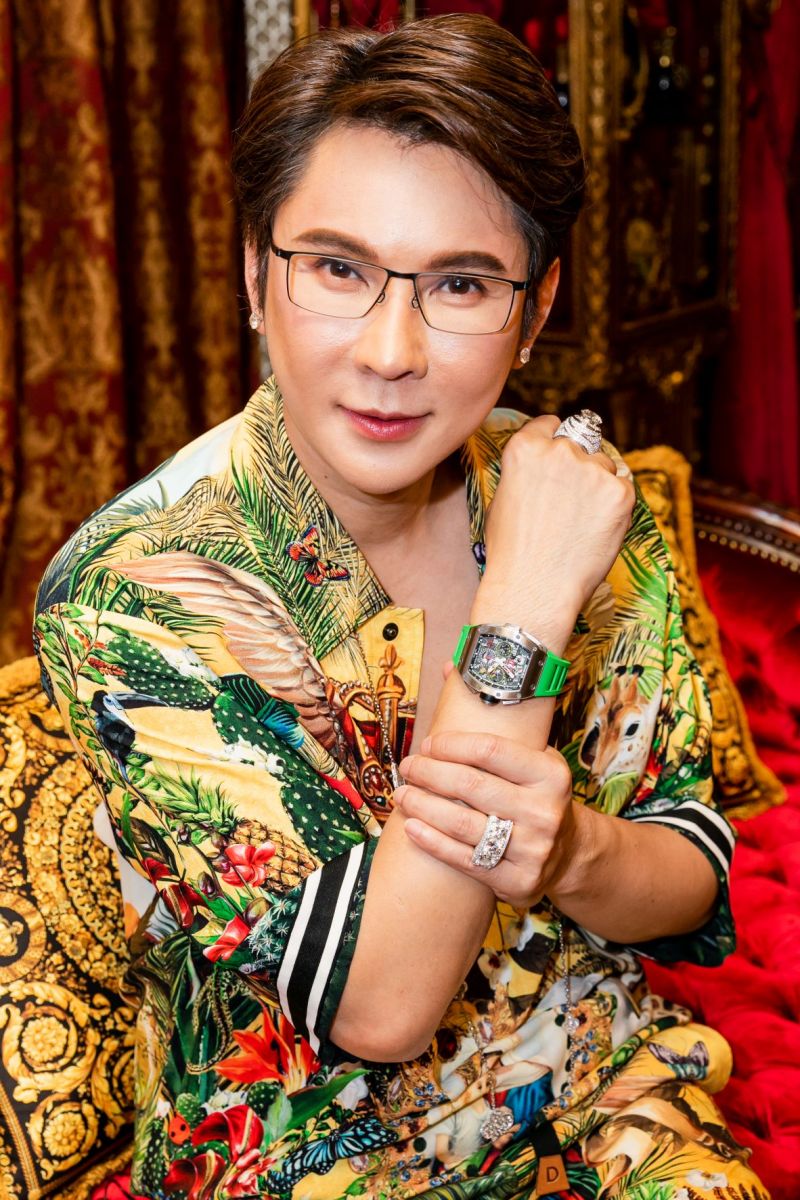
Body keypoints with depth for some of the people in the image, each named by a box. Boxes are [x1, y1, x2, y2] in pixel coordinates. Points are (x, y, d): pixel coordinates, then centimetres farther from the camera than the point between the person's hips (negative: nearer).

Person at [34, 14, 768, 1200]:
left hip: (603, 1096, 4)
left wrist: (572, 853, -22)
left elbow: (694, 874, 1)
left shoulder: (573, 492, -6)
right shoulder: (131, 591, -19)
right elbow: (377, 1003, -22)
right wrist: (522, 604, -27)